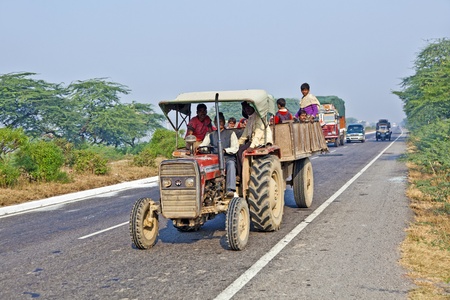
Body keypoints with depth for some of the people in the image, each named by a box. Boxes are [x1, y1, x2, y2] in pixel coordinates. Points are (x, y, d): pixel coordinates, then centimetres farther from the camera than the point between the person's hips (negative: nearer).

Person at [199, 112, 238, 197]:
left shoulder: (230, 133, 16)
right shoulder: (210, 135, 24)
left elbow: (235, 148, 5)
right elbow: (203, 145, 12)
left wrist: (225, 150, -14)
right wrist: (198, 148, -12)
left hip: (228, 158, -2)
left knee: (231, 164, -38)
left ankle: (230, 190, -47)